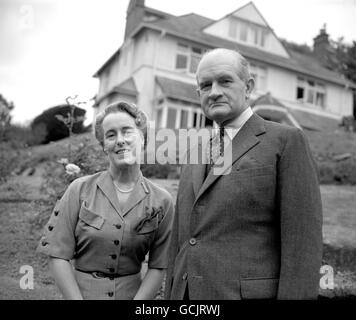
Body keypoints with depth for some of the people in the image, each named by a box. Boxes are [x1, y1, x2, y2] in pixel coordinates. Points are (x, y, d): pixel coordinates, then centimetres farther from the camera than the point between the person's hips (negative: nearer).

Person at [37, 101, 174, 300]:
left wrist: (137, 302, -16)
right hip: (78, 291, 0)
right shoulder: (80, 190, -10)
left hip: (133, 293, 1)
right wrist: (77, 298, -16)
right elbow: (58, 255, -10)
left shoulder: (162, 201, -9)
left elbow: (158, 266, -7)